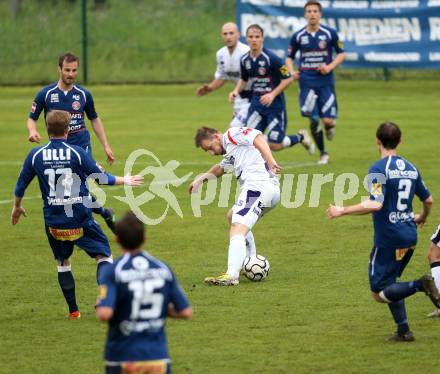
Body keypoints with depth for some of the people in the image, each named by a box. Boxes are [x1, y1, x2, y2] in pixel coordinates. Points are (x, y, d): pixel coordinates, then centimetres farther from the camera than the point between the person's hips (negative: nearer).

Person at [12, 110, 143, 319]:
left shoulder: (35, 155, -2)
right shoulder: (77, 153, -10)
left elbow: (21, 184, 9)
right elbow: (100, 178, -3)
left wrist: (17, 207, 27)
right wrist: (124, 181, 14)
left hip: (54, 222, 3)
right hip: (81, 221, -3)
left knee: (62, 263, 20)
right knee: (103, 256, 7)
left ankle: (73, 310, 20)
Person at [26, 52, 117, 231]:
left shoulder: (84, 94, 1)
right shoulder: (46, 94, -2)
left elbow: (94, 120, 15)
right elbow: (32, 118, 4)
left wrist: (106, 145, 14)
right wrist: (33, 131, -19)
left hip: (82, 145, -1)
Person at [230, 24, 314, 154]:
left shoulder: (271, 58, -17)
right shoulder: (244, 60, 1)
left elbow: (288, 78, -13)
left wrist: (273, 94, -21)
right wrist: (236, 91, -1)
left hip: (275, 104, -5)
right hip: (256, 103, 5)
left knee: (275, 145, -3)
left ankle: (301, 137, 25)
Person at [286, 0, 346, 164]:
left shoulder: (330, 34, -1)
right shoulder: (298, 36, 3)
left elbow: (341, 54, 6)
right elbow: (289, 57, 13)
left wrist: (330, 67, -10)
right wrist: (291, 71, -6)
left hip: (326, 82, -1)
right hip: (307, 82, 1)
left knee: (328, 120, -11)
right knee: (313, 120, -3)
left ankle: (330, 126, 28)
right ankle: (323, 153, 16)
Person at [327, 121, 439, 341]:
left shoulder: (379, 169, -14)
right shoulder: (410, 168, 9)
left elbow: (375, 205, -26)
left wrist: (343, 211, -19)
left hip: (388, 239, -7)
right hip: (409, 237, 7)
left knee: (379, 293, -1)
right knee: (390, 285, 20)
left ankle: (420, 285, -23)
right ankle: (403, 331, 10)